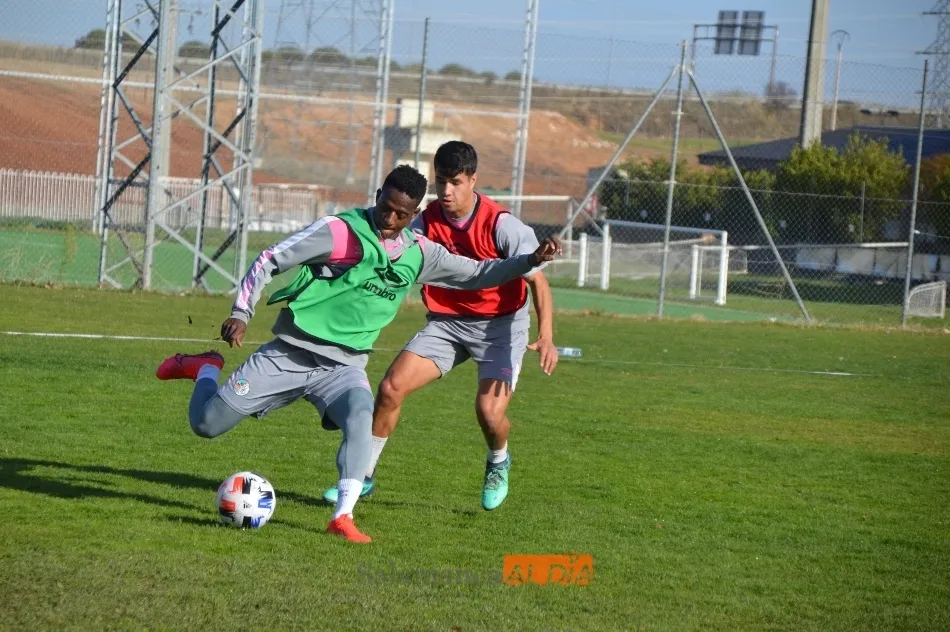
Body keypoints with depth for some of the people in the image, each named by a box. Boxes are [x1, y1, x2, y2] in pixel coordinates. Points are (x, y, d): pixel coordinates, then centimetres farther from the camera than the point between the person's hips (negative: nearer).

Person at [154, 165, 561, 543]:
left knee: (361, 417, -32)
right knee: (206, 424, -4)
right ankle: (205, 369, 29)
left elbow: (476, 274, 17)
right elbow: (271, 260, -7)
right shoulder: (340, 232, -10)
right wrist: (241, 312, -16)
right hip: (288, 354, -3)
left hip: (343, 367, 3)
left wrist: (531, 261, 5)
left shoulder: (419, 255, 6)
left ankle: (343, 517, -33)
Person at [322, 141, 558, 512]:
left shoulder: (501, 225, -20)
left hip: (500, 324, -4)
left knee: (489, 412, -19)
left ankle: (498, 463, 18)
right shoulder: (426, 223, -8)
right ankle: (363, 476, 5)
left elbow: (537, 280, -20)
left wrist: (546, 336, -32)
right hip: (446, 321, 4)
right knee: (391, 387, -11)